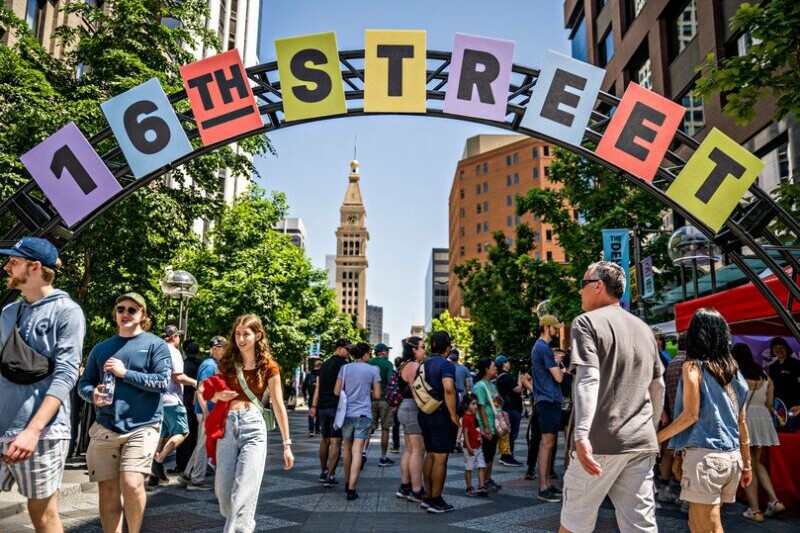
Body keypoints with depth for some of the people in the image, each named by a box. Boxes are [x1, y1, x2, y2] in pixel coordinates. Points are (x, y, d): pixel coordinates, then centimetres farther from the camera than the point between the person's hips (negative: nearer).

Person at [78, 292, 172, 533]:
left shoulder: (155, 344, 1)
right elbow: (83, 383, 14)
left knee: (132, 484, -16)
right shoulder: (101, 348, 14)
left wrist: (125, 373, -12)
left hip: (142, 426, -4)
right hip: (106, 427, 4)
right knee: (107, 490, 6)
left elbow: (163, 381, -9)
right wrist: (93, 394, -8)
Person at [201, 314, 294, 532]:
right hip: (227, 427, 4)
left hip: (253, 427, -4)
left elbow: (278, 406, 1)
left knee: (244, 494, -9)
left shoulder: (268, 366, 1)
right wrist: (219, 395, -6)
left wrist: (287, 444, -1)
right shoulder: (227, 362, 10)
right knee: (223, 490, 9)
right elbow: (211, 394, 20)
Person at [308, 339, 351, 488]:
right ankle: (330, 476, -7)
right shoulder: (343, 364, -6)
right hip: (337, 407, -7)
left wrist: (314, 406, 14)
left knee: (325, 440, 18)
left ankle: (323, 472, 25)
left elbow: (318, 387, 15)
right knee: (335, 442, -5)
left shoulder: (324, 365, 16)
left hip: (322, 407, 7)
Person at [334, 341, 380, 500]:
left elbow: (337, 391, 2)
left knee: (348, 448, 18)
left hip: (347, 414, 3)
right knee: (357, 451, -5)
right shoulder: (373, 370, -2)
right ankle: (351, 488, -11)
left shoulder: (345, 368, 2)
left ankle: (347, 483, 29)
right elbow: (377, 394, -1)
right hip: (363, 414, -3)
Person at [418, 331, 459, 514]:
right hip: (442, 416, -8)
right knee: (441, 458, -2)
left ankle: (428, 497, 22)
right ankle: (436, 502, 3)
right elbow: (448, 389, -29)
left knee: (430, 455, 16)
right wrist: (454, 415, -22)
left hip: (425, 415, 8)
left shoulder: (423, 365, 12)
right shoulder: (446, 365, -14)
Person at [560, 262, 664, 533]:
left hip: (602, 440, -6)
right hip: (642, 442, 6)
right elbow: (658, 387, 22)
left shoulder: (587, 322, -3)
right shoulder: (644, 329, 17)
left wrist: (581, 435, -24)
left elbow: (588, 380, -17)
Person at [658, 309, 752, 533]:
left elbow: (690, 414, -13)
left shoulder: (693, 366, -5)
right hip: (732, 457, 7)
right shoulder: (732, 370, 13)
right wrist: (747, 463, 20)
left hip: (705, 455, -7)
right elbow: (741, 422, 14)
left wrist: (656, 438, -8)